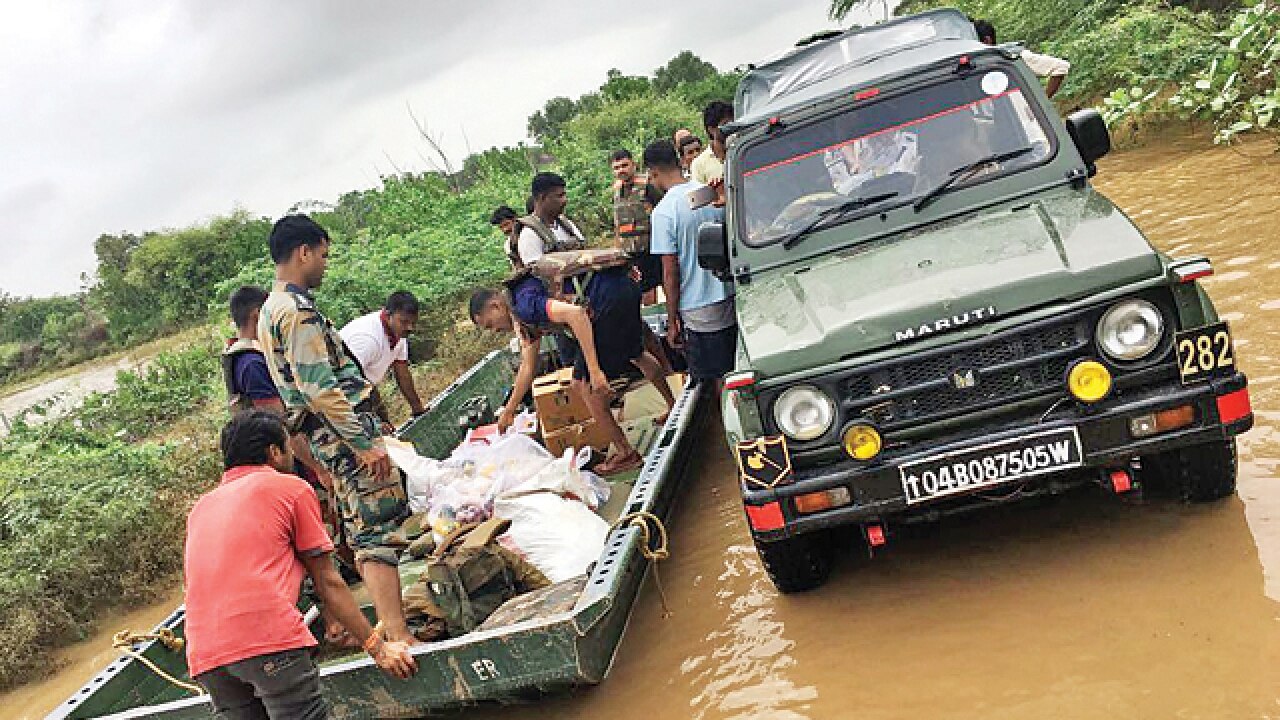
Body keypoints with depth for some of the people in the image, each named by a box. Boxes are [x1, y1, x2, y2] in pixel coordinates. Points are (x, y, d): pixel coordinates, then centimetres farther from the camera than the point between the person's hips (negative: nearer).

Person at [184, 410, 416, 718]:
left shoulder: (200, 508, 25)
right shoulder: (292, 488, 8)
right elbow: (328, 583, 7)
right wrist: (377, 647, 12)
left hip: (204, 658, 6)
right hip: (269, 637, -6)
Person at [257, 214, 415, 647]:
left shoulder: (272, 310, 17)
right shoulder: (297, 310, -16)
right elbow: (319, 388, -23)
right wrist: (364, 444, -22)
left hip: (328, 436, 10)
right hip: (346, 430, -10)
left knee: (362, 531, 15)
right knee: (379, 530, -12)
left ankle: (388, 625, 24)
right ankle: (399, 637, -14)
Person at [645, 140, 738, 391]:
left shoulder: (663, 212, -13)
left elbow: (670, 273, -12)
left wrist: (672, 321, -4)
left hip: (700, 313, -5)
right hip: (732, 301, 6)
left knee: (720, 382, 5)